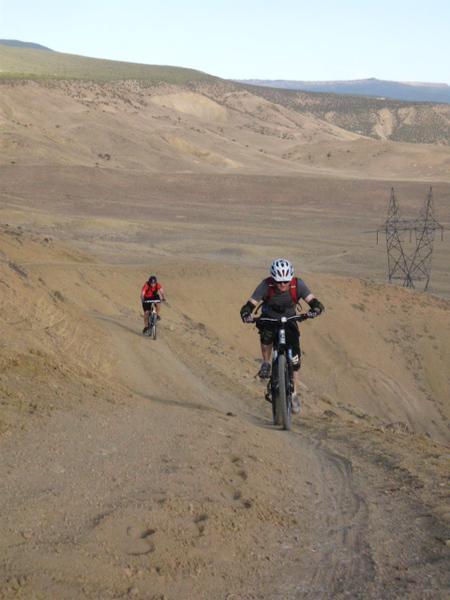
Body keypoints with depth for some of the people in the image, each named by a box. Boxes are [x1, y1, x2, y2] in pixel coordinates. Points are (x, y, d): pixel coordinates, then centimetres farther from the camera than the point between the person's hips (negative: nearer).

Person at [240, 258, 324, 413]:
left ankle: (293, 394, 9)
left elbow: (314, 301, -33)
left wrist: (315, 309, -56)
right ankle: (266, 363, -5)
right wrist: (246, 314, -51)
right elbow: (250, 304, -30)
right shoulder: (266, 285, -28)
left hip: (289, 321, 1)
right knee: (266, 335, -36)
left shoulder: (298, 284, -26)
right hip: (269, 319, -1)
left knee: (295, 358, -9)